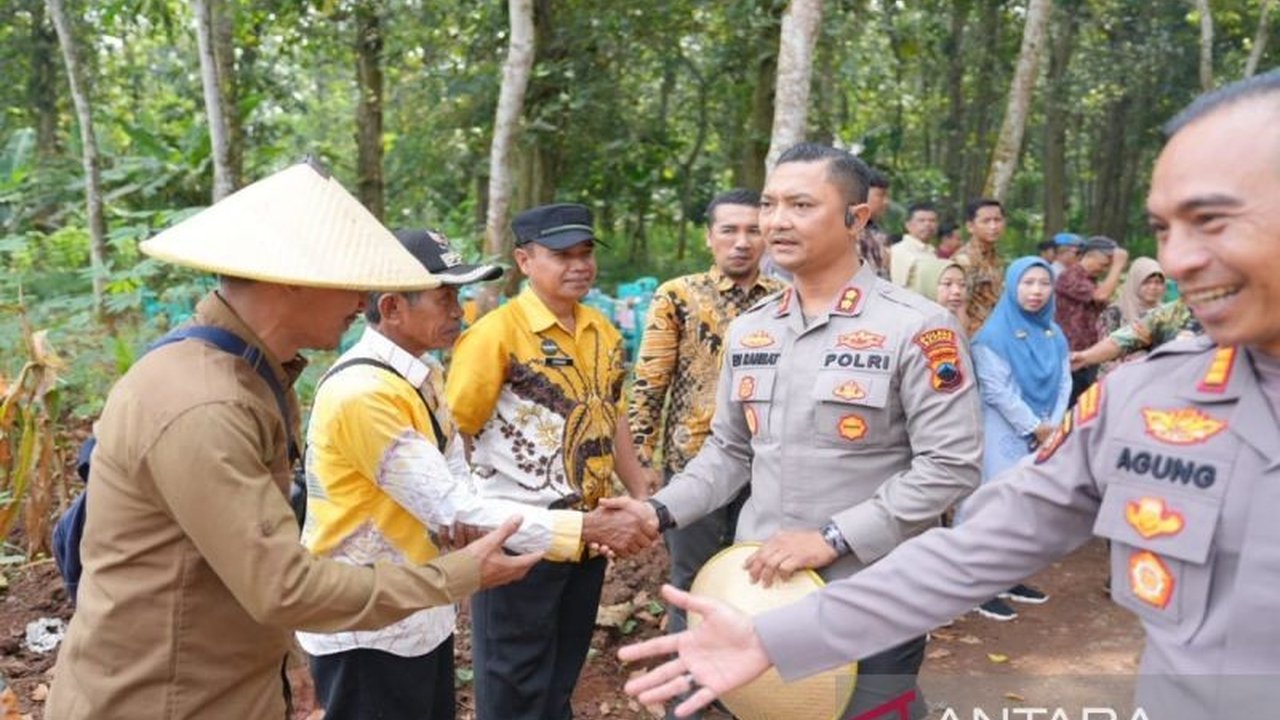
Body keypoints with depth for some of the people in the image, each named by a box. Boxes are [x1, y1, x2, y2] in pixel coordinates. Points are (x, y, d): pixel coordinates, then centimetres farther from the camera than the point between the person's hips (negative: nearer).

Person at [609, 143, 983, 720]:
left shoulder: (917, 328, -12)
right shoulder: (749, 331, 7)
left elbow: (950, 466, -16)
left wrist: (831, 539, -20)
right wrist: (662, 510, -1)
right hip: (758, 584, 6)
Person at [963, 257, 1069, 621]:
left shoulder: (1054, 334, 11)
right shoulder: (994, 334, -9)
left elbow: (1064, 382, 7)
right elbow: (997, 390, -14)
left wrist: (1054, 425, -7)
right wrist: (1035, 427, -13)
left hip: (1045, 435, 7)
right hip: (1004, 435, -6)